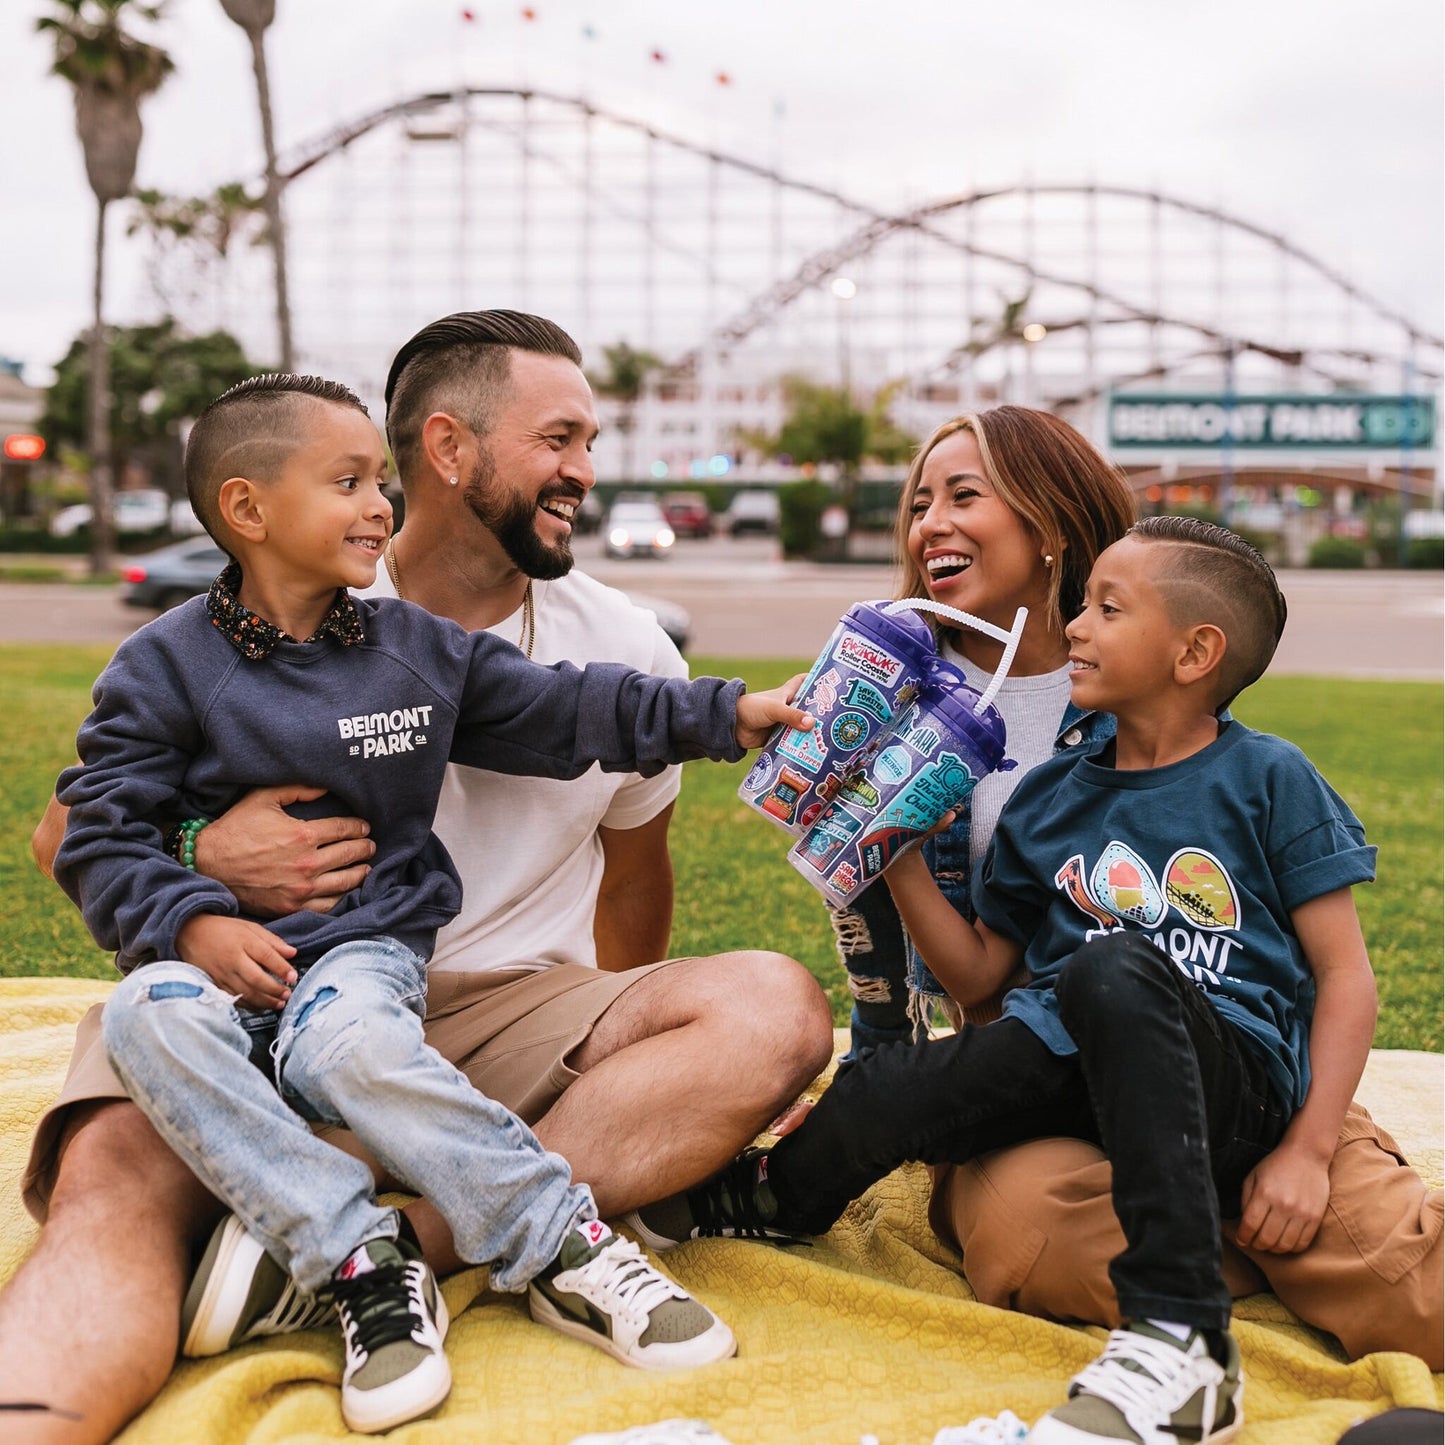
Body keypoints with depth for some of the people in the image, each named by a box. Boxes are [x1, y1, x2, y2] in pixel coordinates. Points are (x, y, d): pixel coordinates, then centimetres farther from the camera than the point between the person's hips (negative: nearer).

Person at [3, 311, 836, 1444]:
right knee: (115, 1175, -33)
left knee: (776, 1009, -26)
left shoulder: (624, 650, 8)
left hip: (506, 1018, 2)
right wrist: (197, 860, -18)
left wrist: (626, 1048, 29)